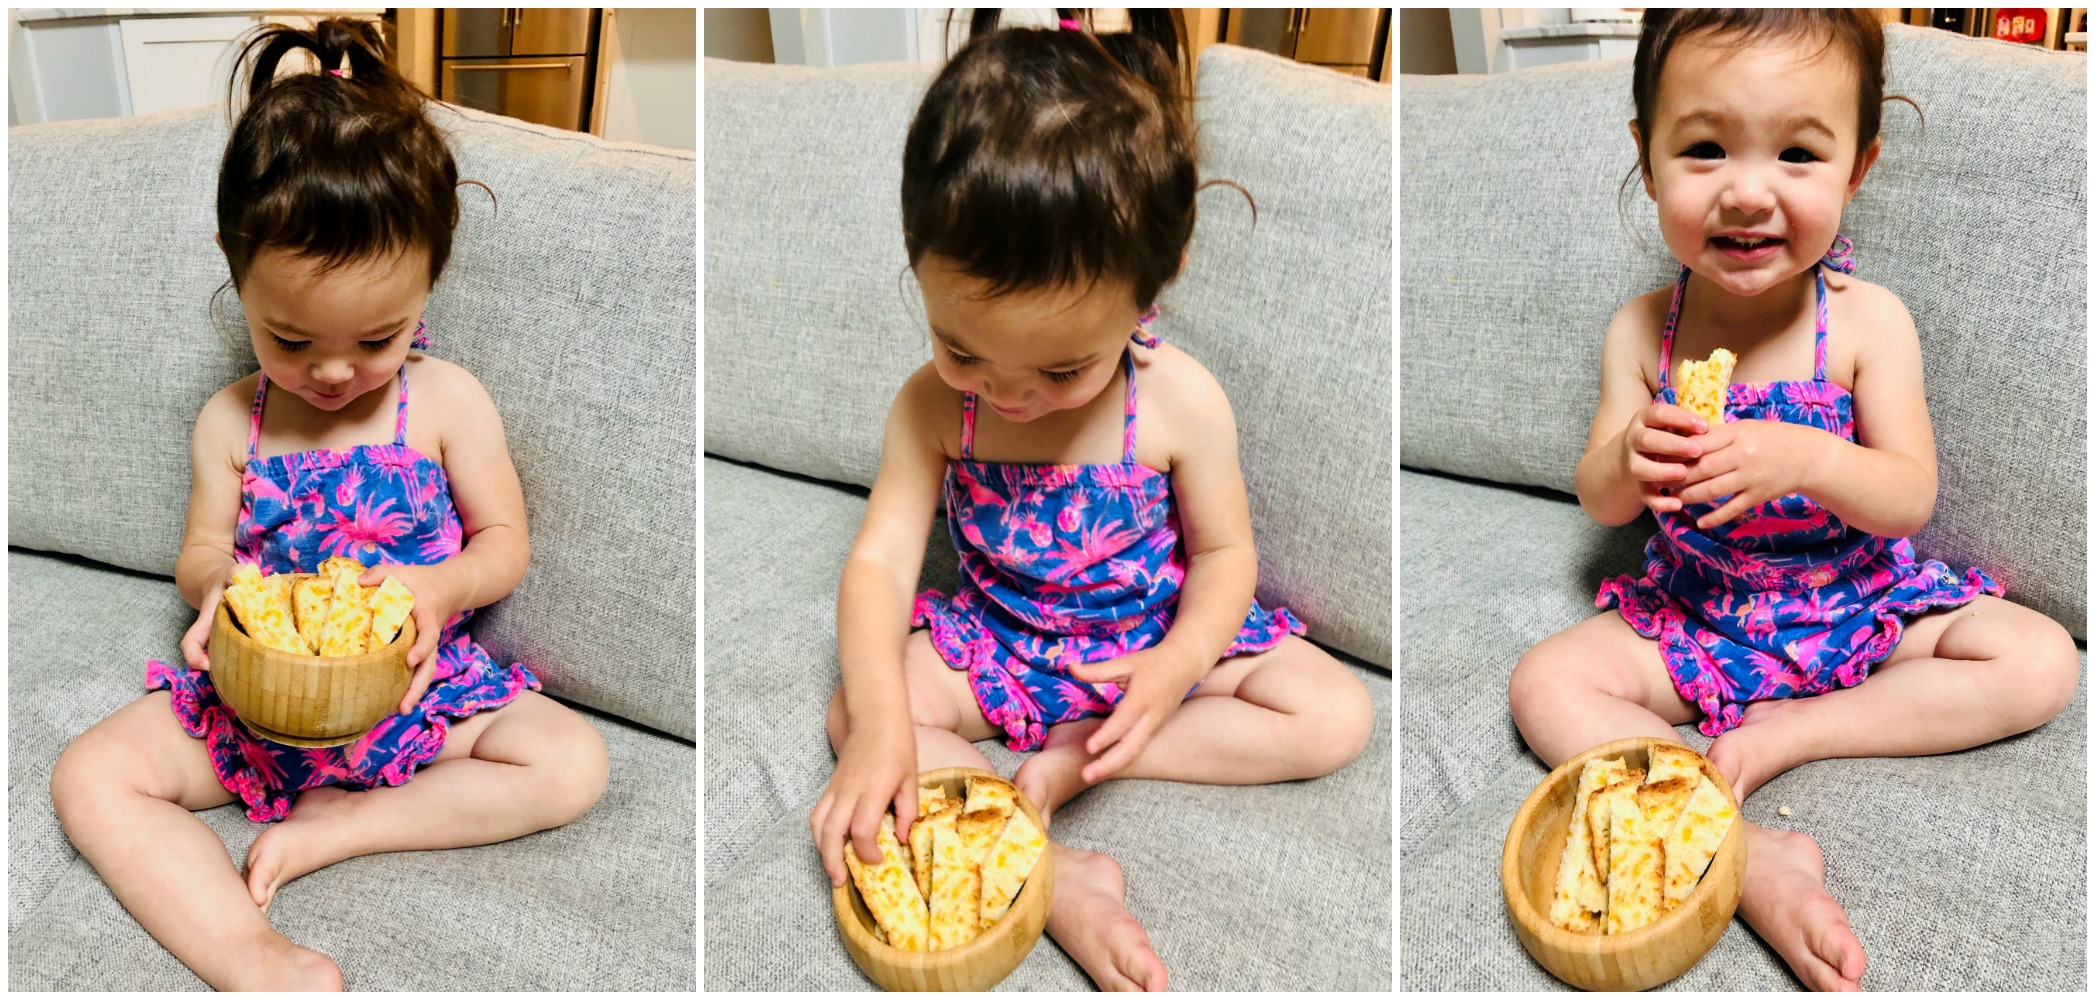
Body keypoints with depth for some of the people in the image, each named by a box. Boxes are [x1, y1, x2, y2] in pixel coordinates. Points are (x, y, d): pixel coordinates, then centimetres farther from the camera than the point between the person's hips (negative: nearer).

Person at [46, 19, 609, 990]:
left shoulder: (448, 401, -7)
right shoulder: (229, 420, -1)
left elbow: (505, 541, -1)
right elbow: (199, 551, 8)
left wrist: (444, 585, -23)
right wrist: (216, 581, -18)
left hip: (415, 684, -1)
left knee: (573, 763, -21)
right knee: (90, 775, -18)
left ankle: (336, 823, -17)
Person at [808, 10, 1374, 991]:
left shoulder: (1181, 402, -22)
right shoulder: (932, 407, -19)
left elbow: (1225, 552, -10)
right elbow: (880, 560, -21)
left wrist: (1177, 668, -30)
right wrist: (882, 723, -37)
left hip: (1155, 638, 0)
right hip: (998, 641, 1)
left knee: (1337, 716, -16)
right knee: (851, 715, -21)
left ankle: (1078, 756, -17)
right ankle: (1054, 875, -31)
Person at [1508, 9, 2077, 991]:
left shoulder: (1867, 321, -13)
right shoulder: (1642, 331, -9)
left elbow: (1910, 501, -15)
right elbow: (1598, 502, -4)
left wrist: (1802, 457, -35)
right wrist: (1629, 461, -29)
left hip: (1858, 608, 0)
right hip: (1694, 620, 1)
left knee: (2042, 661, -18)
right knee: (1545, 681, -21)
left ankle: (1788, 733, -18)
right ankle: (1753, 856, -34)